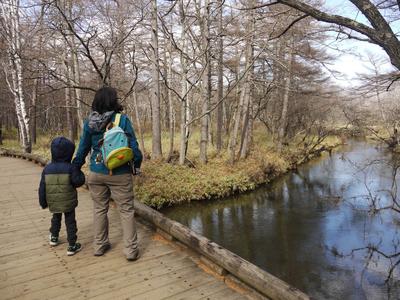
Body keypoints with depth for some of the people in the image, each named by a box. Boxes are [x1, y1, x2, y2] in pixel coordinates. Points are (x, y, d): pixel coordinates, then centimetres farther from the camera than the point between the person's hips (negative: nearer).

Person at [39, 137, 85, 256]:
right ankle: (72, 246, 11)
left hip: (53, 203, 4)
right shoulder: (71, 168, -17)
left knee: (56, 218, 29)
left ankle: (54, 237, 45)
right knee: (70, 222, 7)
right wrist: (79, 172, 2)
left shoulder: (47, 169, -5)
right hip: (68, 202, -4)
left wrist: (43, 202, 10)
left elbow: (42, 188, 0)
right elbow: (78, 182, -16)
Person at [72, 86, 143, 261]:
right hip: (119, 174, -3)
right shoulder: (122, 120, -11)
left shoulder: (89, 122, -2)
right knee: (126, 210, 7)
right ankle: (130, 250, 13)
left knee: (99, 209, 17)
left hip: (96, 173, 3)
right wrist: (137, 165, 7)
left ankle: (100, 246, 30)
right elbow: (133, 146, -9)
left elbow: (82, 149, 4)